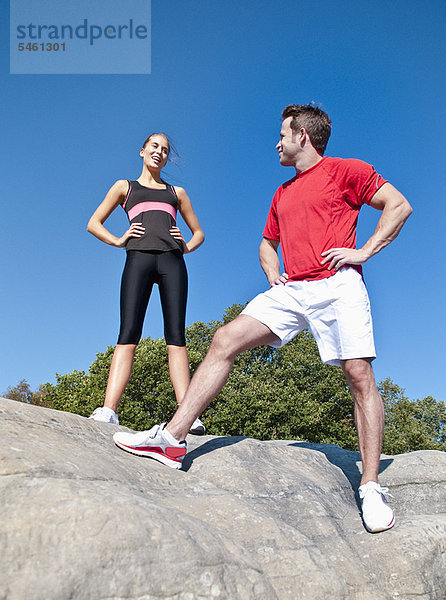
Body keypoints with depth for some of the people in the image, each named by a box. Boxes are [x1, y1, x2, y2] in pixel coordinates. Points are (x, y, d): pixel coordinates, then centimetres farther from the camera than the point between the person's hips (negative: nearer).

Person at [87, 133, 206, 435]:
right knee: (129, 333, -15)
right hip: (139, 258, -1)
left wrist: (187, 246, 9)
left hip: (171, 261, 1)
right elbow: (94, 224, 21)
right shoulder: (125, 187, 24)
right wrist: (118, 240, 4)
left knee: (176, 334, -11)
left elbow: (199, 232, 31)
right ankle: (108, 410, -23)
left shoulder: (176, 191, 28)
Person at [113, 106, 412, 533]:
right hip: (292, 289, 6)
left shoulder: (344, 170, 8)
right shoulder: (282, 194, 28)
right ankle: (173, 437, -14)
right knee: (225, 340, -11)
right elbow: (267, 243, 37)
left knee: (360, 377, -11)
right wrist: (272, 272, 16)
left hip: (337, 285, -5)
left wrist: (365, 251, -6)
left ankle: (370, 487, -2)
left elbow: (398, 205, 3)